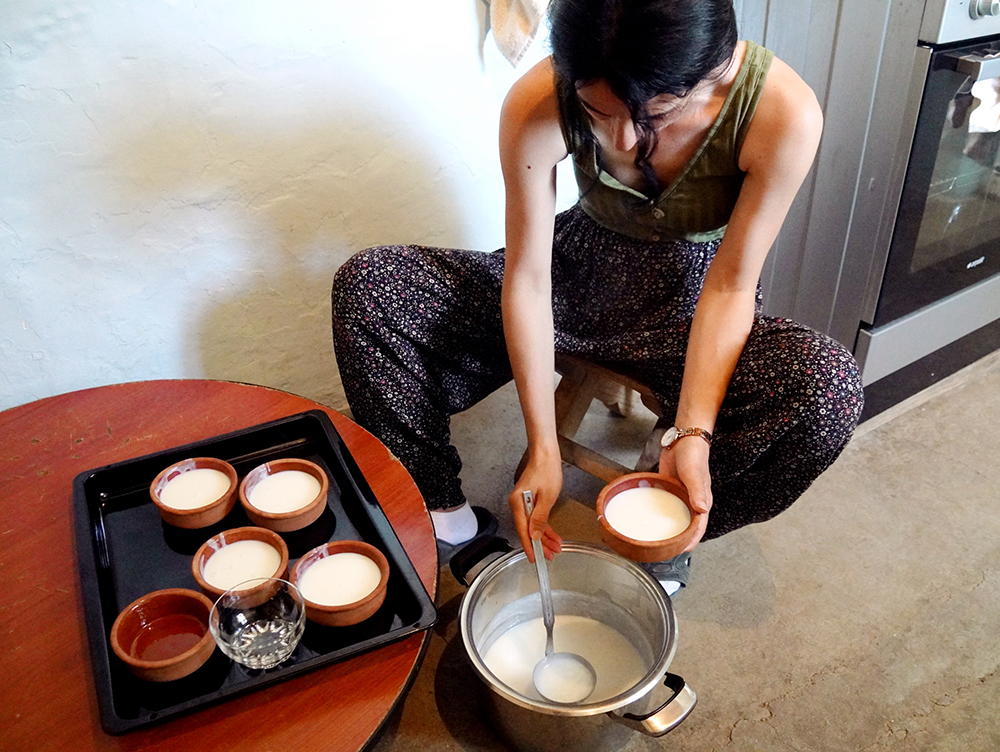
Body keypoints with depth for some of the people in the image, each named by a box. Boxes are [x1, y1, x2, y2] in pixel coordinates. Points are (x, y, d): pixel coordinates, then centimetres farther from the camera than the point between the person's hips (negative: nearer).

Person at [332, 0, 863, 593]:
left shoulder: (783, 114, -27)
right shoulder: (538, 106, -25)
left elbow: (730, 284, -19)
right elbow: (527, 276, -20)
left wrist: (693, 435, -29)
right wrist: (544, 449, -23)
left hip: (691, 298, 0)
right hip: (579, 274, 1)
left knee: (830, 392, -33)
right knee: (366, 286, -16)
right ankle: (443, 514, -2)